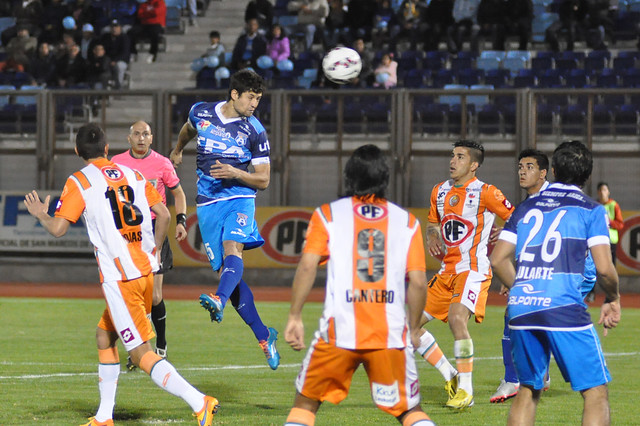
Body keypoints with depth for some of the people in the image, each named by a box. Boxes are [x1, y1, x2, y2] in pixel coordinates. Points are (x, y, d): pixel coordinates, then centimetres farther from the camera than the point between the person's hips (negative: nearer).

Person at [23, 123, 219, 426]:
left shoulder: (79, 182, -4)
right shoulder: (132, 175, 11)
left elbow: (58, 229, -9)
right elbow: (163, 214, 10)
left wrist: (40, 216, 13)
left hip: (119, 279, -7)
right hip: (146, 272, 7)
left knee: (142, 355, -6)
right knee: (105, 335, 22)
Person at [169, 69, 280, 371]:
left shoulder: (255, 131, -3)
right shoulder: (201, 112, 4)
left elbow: (263, 180, 1)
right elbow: (189, 129, 30)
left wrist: (235, 173, -17)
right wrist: (177, 150, 48)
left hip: (240, 198, -2)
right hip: (208, 202, 2)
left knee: (232, 247, -31)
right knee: (226, 271, -3)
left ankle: (219, 300, -58)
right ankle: (264, 336, 4)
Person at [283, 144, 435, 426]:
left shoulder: (327, 215, 6)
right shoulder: (406, 221, 8)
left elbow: (307, 266, -6)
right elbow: (418, 281, 2)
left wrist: (295, 316, -1)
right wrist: (413, 329, 13)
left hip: (339, 332, -1)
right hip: (391, 334, 1)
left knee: (305, 403, 14)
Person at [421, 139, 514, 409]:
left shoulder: (484, 193, -9)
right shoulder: (439, 192, 11)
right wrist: (432, 237, 6)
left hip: (473, 270, -8)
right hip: (447, 271, 8)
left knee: (456, 318, -29)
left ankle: (466, 389, -18)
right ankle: (450, 377, 12)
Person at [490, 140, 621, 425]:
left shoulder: (527, 207, 18)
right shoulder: (591, 211, 5)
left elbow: (498, 260, 15)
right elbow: (604, 268, -5)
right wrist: (613, 299, 14)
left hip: (520, 309, 5)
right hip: (564, 308, -5)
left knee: (528, 391, 18)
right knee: (596, 393, 1)